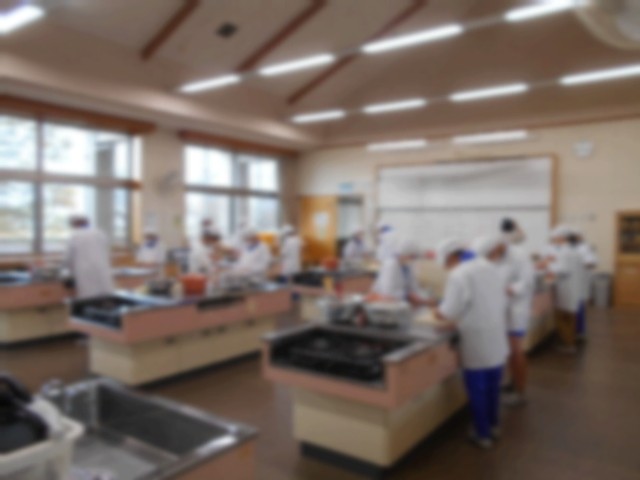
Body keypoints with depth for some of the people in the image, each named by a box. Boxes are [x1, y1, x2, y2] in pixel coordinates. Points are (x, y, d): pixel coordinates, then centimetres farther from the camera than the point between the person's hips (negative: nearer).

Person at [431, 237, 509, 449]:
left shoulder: (458, 276, -19)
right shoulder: (489, 267, 3)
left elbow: (449, 312, -18)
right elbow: (502, 300, 11)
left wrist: (438, 314, 4)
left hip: (477, 341, -7)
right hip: (496, 337, 7)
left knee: (477, 389, 9)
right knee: (493, 386, 22)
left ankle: (483, 434, 20)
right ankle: (494, 426, 37)